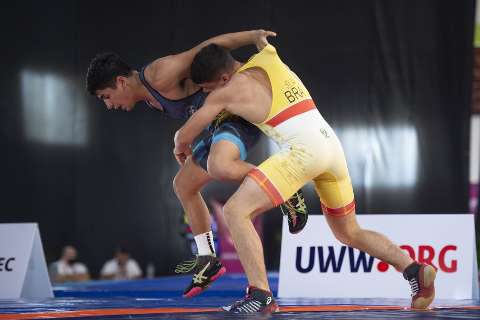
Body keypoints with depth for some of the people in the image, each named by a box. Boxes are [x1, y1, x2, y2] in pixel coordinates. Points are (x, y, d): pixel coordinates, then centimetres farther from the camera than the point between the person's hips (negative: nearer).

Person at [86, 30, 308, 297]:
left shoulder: (160, 76, -20)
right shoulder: (150, 95, 10)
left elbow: (209, 46, -22)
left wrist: (254, 36, -29)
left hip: (239, 115, -11)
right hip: (221, 123, 11)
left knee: (219, 168, -38)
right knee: (184, 185, 17)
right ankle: (208, 260, 25)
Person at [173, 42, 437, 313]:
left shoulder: (230, 90, 2)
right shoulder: (269, 57, 19)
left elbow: (184, 136, 14)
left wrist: (181, 147, 36)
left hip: (304, 148, -8)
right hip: (333, 143, 8)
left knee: (235, 210, -9)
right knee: (350, 233, 24)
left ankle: (261, 296, -20)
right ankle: (415, 271, 8)